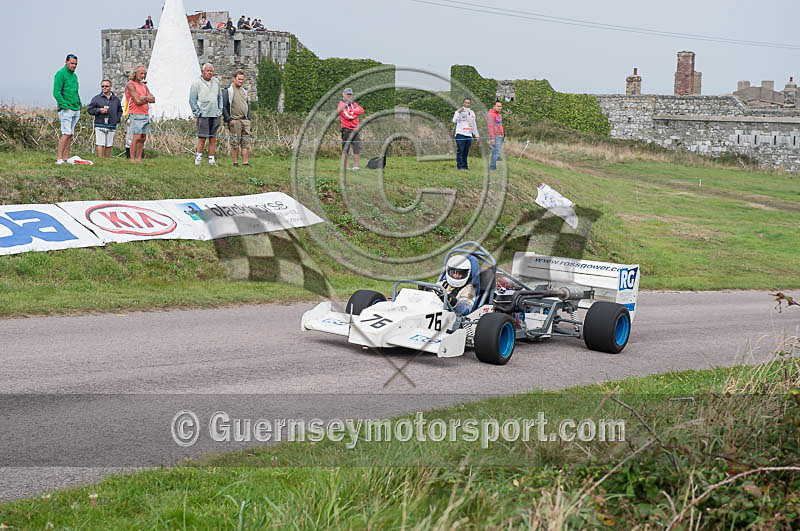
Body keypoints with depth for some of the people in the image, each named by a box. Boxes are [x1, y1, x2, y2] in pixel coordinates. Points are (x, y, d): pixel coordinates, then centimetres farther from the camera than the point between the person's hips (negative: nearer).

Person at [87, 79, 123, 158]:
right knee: (100, 144, -8)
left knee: (109, 145, 5)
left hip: (112, 126, 3)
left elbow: (120, 110, 24)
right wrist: (99, 110, -12)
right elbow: (90, 109, 3)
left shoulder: (116, 99, 13)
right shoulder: (96, 98, 4)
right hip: (100, 125, -3)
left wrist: (117, 119, 8)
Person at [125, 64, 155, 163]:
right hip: (136, 115, -8)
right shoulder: (130, 85, -7)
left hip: (146, 115, 8)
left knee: (143, 138, 6)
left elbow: (153, 99, 8)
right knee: (137, 137, -13)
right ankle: (132, 159, -11)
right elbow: (138, 101, -16)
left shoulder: (144, 85, 17)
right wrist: (148, 100, 0)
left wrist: (145, 97, -9)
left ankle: (139, 159, 10)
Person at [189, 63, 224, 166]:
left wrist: (220, 110, 13)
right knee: (202, 137, -7)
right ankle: (199, 156, 8)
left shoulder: (216, 82, 12)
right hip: (203, 115, -4)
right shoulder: (196, 83, -3)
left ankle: (211, 159, 8)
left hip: (215, 115, 4)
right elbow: (192, 100, -1)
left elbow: (220, 97, 22)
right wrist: (197, 112, -6)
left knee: (213, 138, 4)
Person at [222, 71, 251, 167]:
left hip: (245, 120, 6)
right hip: (235, 121, -6)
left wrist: (248, 118, 15)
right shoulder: (228, 91, -4)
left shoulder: (244, 91, 17)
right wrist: (228, 119, -13)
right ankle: (235, 162, 4)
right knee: (235, 142, -2)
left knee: (246, 142, 1)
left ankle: (245, 162, 2)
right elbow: (223, 106, -8)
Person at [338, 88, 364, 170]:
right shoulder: (342, 104, -5)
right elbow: (348, 116, -18)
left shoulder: (353, 104, 17)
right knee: (345, 149, -2)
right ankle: (345, 167, 2)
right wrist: (355, 113, -4)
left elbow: (361, 110, 3)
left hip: (355, 129, 7)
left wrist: (352, 112, -8)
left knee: (357, 148, 2)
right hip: (346, 129, -7)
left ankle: (355, 166, 9)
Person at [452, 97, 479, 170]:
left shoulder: (472, 112, 18)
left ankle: (465, 166, 7)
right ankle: (460, 166, -11)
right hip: (460, 134, -5)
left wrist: (476, 135, 21)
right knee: (460, 151, -11)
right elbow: (454, 120, -18)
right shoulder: (459, 111, -1)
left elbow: (474, 124, 24)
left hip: (469, 135, 5)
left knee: (466, 152, 4)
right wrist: (459, 112, -29)